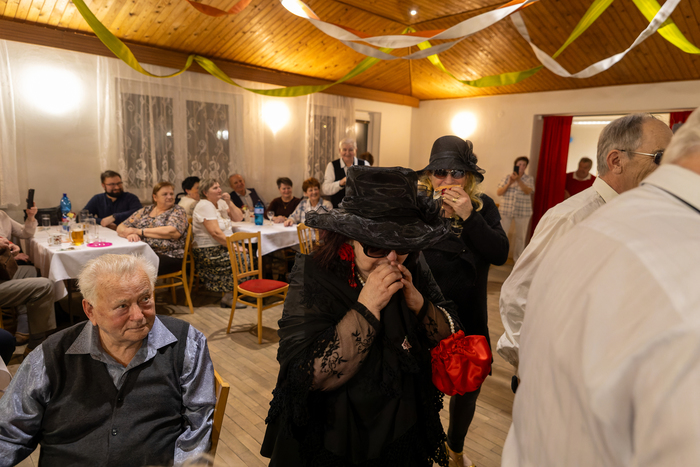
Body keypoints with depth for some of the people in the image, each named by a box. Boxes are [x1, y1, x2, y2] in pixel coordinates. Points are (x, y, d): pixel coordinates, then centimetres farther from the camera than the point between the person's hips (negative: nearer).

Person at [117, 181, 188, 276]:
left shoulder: (178, 211, 4)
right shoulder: (145, 211, 18)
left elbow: (173, 232, -14)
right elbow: (121, 227, 14)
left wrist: (139, 231, -10)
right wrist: (130, 234, -11)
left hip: (169, 257, -4)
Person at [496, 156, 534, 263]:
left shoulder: (529, 179, 4)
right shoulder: (507, 177, 5)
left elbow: (528, 191, -16)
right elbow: (498, 193, 0)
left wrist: (518, 180, -26)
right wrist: (509, 183, -14)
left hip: (523, 212, 0)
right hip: (506, 210, 0)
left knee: (520, 236, 7)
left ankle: (517, 258, 20)